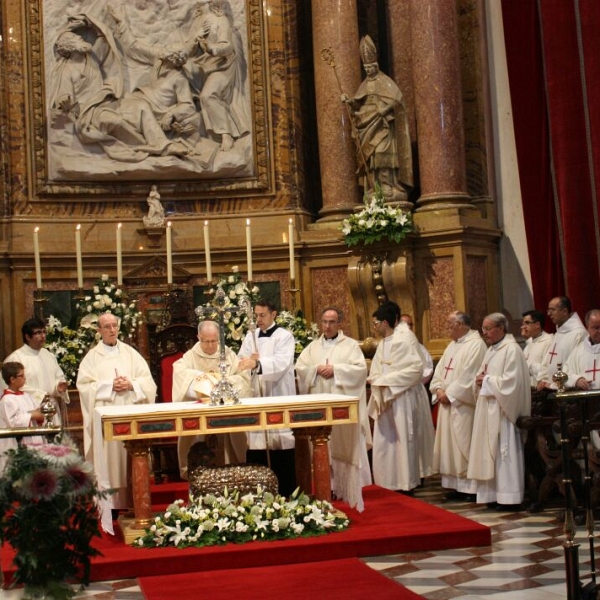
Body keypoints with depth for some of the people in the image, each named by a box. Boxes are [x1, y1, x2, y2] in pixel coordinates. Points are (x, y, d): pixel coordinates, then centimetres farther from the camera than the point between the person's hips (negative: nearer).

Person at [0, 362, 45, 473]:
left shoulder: (26, 396, 12)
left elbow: (38, 411, 15)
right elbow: (13, 422, -21)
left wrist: (39, 414, -8)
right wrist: (31, 416, -17)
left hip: (33, 443, 8)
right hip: (16, 446, -8)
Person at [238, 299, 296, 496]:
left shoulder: (284, 336, -2)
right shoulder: (250, 336, 13)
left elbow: (281, 363, -19)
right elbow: (241, 362, 3)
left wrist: (257, 363, -34)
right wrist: (249, 362, -21)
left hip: (278, 397, -4)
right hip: (255, 396, 4)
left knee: (281, 445, -2)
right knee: (255, 446, 2)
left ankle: (286, 494, 6)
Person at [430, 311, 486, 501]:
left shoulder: (476, 344, -12)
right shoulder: (452, 345, 17)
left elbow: (468, 376, -19)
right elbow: (440, 370, 15)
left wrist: (450, 394, -16)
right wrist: (439, 389, -2)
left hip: (463, 404, -9)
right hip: (448, 402, 9)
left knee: (464, 444, -6)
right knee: (450, 445, 9)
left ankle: (471, 487, -1)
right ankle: (456, 485, 14)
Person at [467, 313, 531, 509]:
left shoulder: (511, 350, -11)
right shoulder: (491, 350, 17)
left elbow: (511, 381, -19)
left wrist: (487, 380, -10)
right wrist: (481, 380, 1)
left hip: (502, 409, -9)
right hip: (489, 408, 9)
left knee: (504, 449, -5)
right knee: (491, 450, 7)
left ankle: (509, 497, 0)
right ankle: (495, 494, 12)